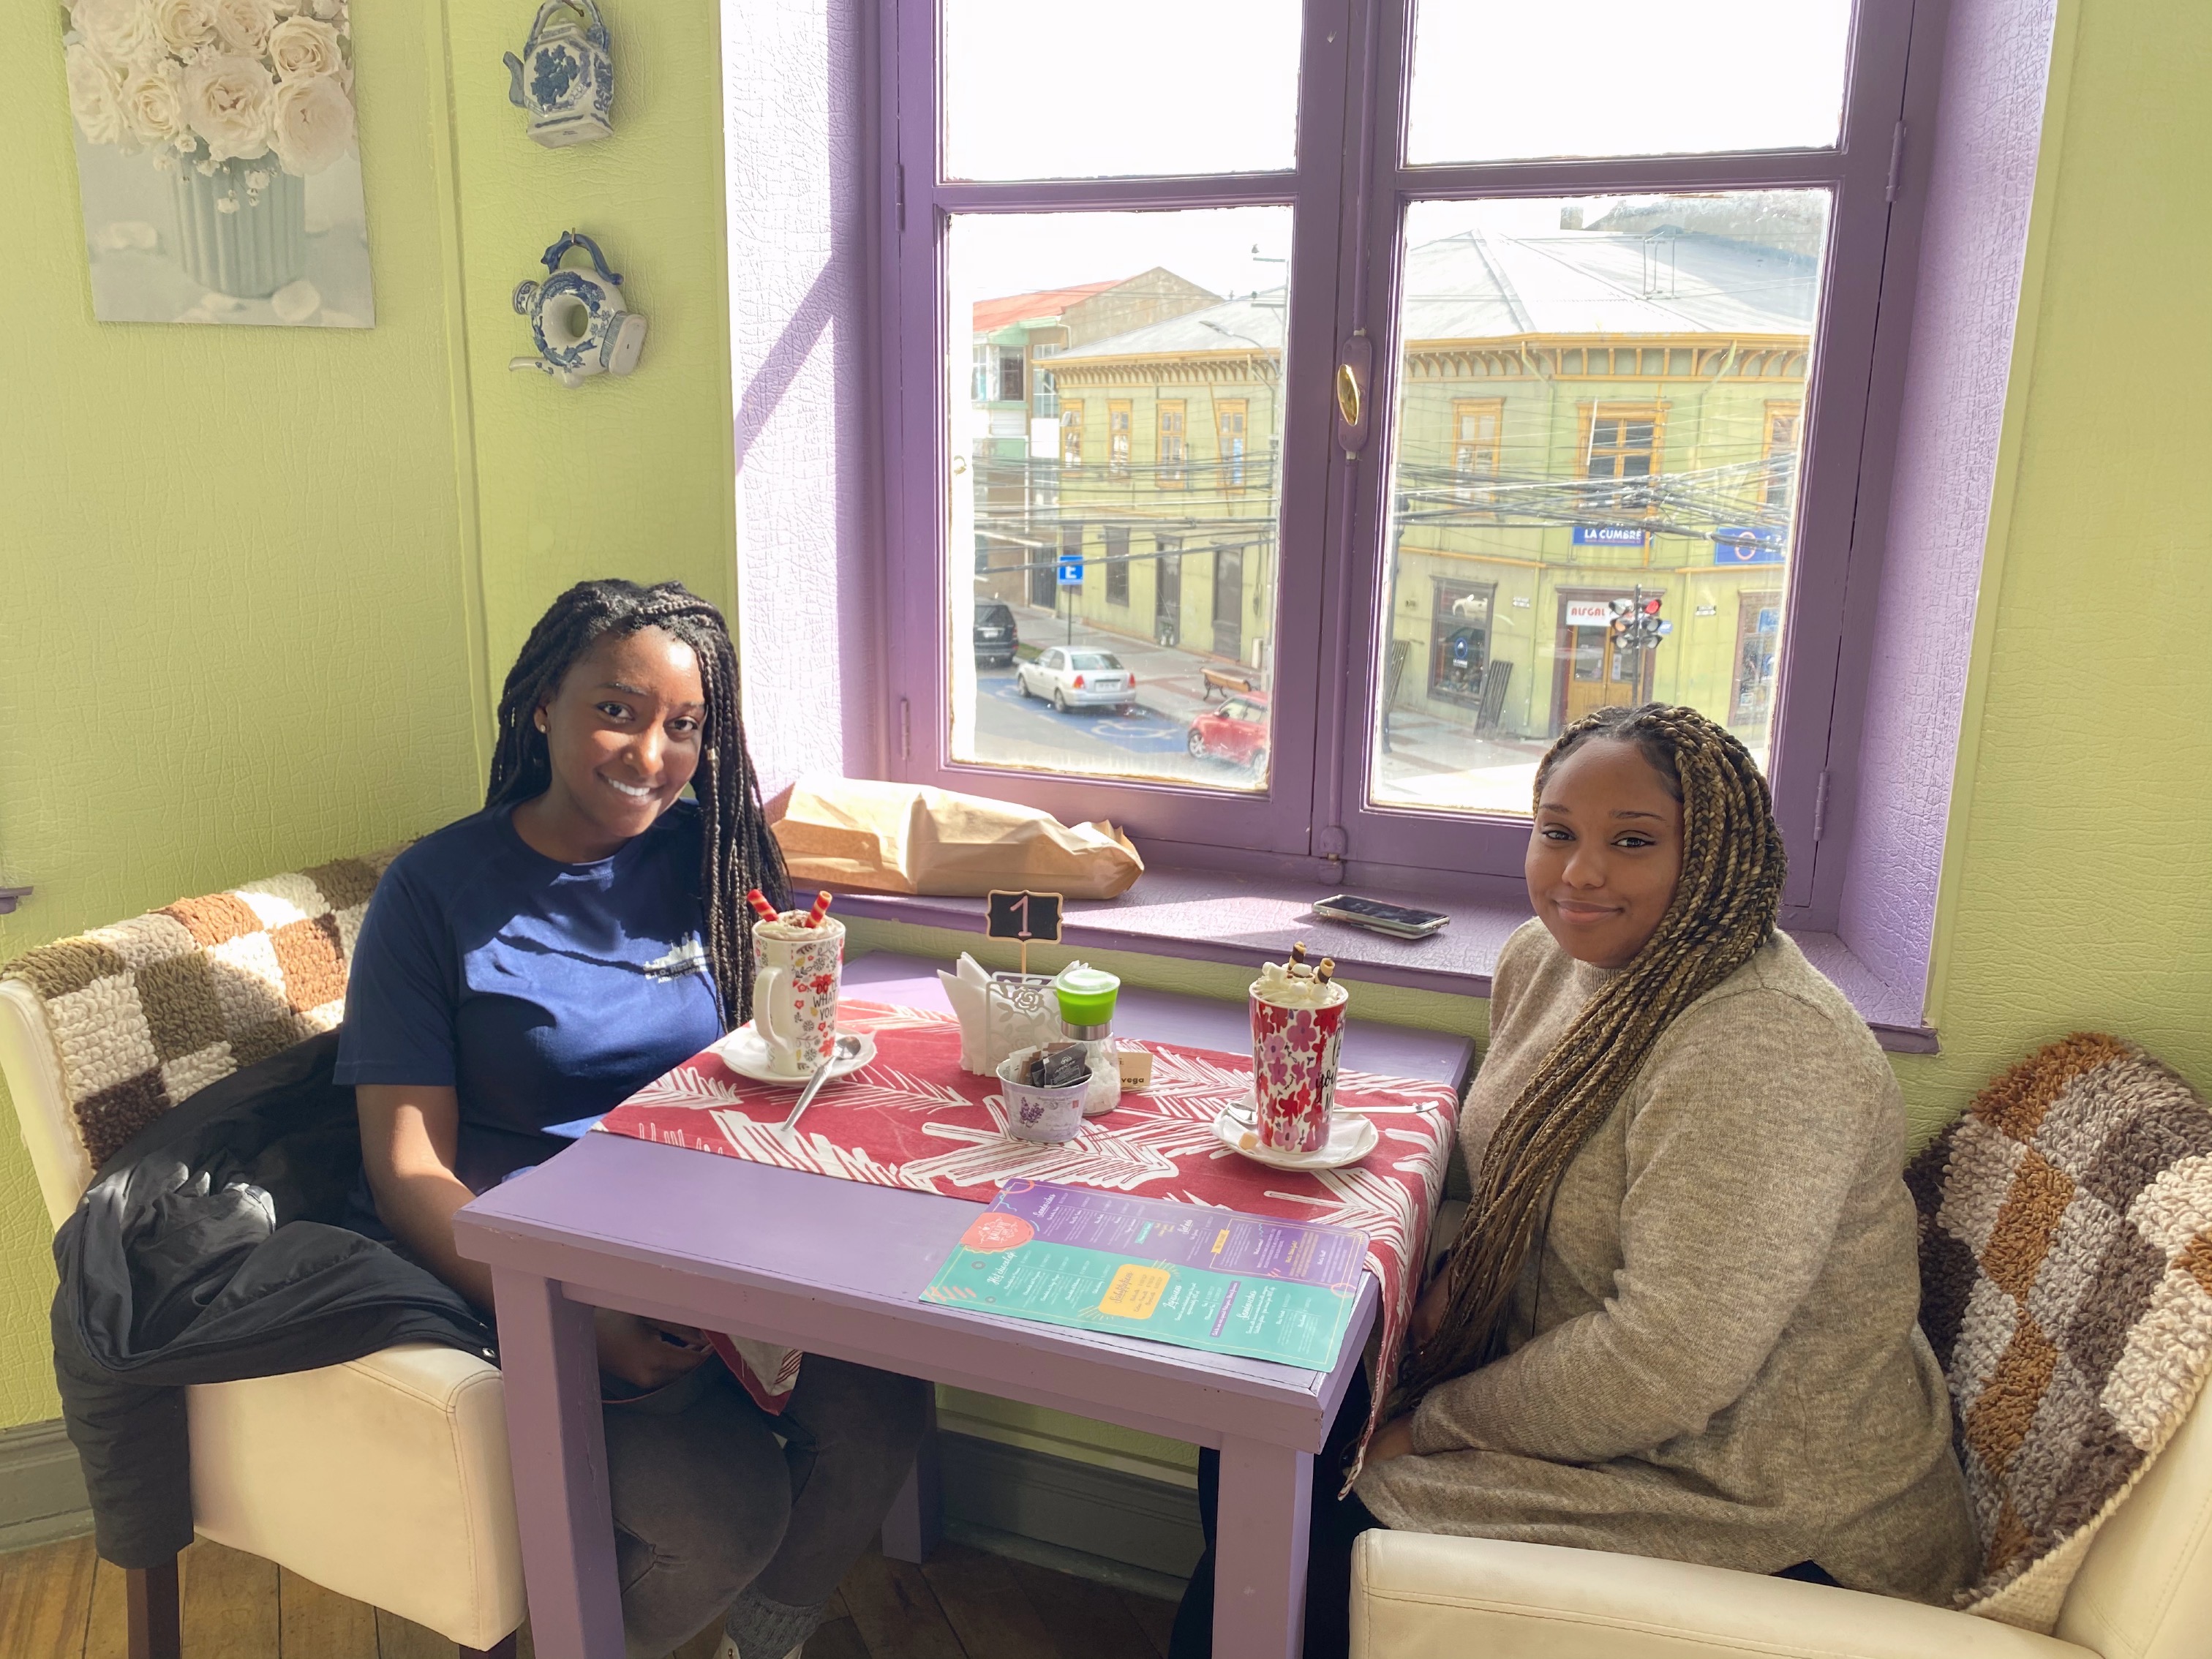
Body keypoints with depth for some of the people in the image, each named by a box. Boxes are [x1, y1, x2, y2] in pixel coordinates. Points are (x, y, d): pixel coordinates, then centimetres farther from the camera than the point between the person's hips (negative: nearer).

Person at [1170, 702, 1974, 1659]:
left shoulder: (1761, 1052, -29)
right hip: (1580, 1390, 8)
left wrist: (1436, 1423, -17)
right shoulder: (1545, 958, 0)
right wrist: (1461, 1278, -4)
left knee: (1309, 1571, -11)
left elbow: (1666, 1368, -30)